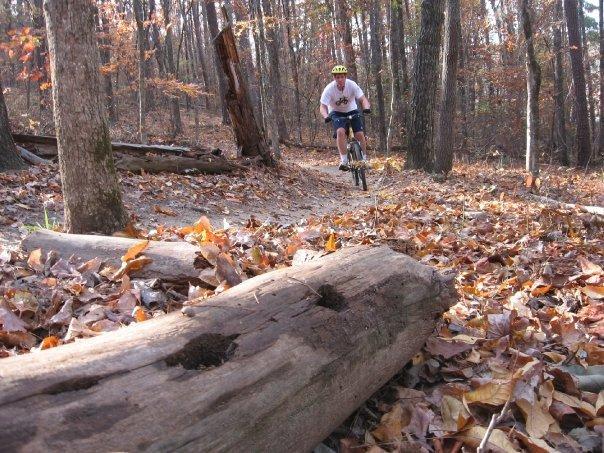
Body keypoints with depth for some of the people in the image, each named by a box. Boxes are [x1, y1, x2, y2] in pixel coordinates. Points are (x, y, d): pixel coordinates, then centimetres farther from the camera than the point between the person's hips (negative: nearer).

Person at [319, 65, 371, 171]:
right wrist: (326, 117, -47)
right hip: (336, 113, -1)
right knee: (340, 131, -29)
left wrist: (366, 108, -47)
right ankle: (344, 161, -22)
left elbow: (363, 99, -25)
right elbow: (323, 107, -26)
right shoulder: (329, 89, -23)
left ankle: (364, 159, 6)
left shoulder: (352, 85, -21)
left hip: (351, 111, 1)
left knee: (360, 134, -15)